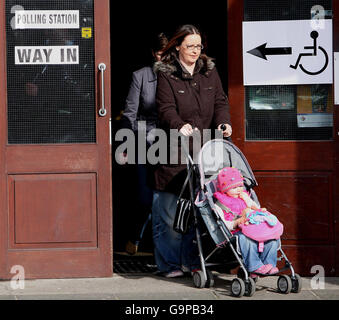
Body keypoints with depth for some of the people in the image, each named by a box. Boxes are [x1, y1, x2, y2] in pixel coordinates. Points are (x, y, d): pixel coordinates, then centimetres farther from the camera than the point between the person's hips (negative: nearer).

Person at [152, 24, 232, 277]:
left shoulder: (209, 72, 15)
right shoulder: (166, 75, -1)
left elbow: (220, 101, 11)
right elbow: (166, 109, -11)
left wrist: (223, 123, -9)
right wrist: (180, 125, -30)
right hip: (174, 154, -4)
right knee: (169, 212, -2)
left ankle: (191, 260, 15)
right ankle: (169, 263, 6)